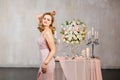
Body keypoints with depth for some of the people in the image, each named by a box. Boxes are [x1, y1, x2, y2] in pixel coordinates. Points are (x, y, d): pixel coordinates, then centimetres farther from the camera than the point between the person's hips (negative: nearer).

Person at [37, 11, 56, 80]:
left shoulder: (47, 32, -18)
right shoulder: (43, 30, 6)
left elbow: (53, 50, -20)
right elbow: (38, 17, 22)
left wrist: (45, 63, -23)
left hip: (47, 62, -9)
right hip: (43, 60, 9)